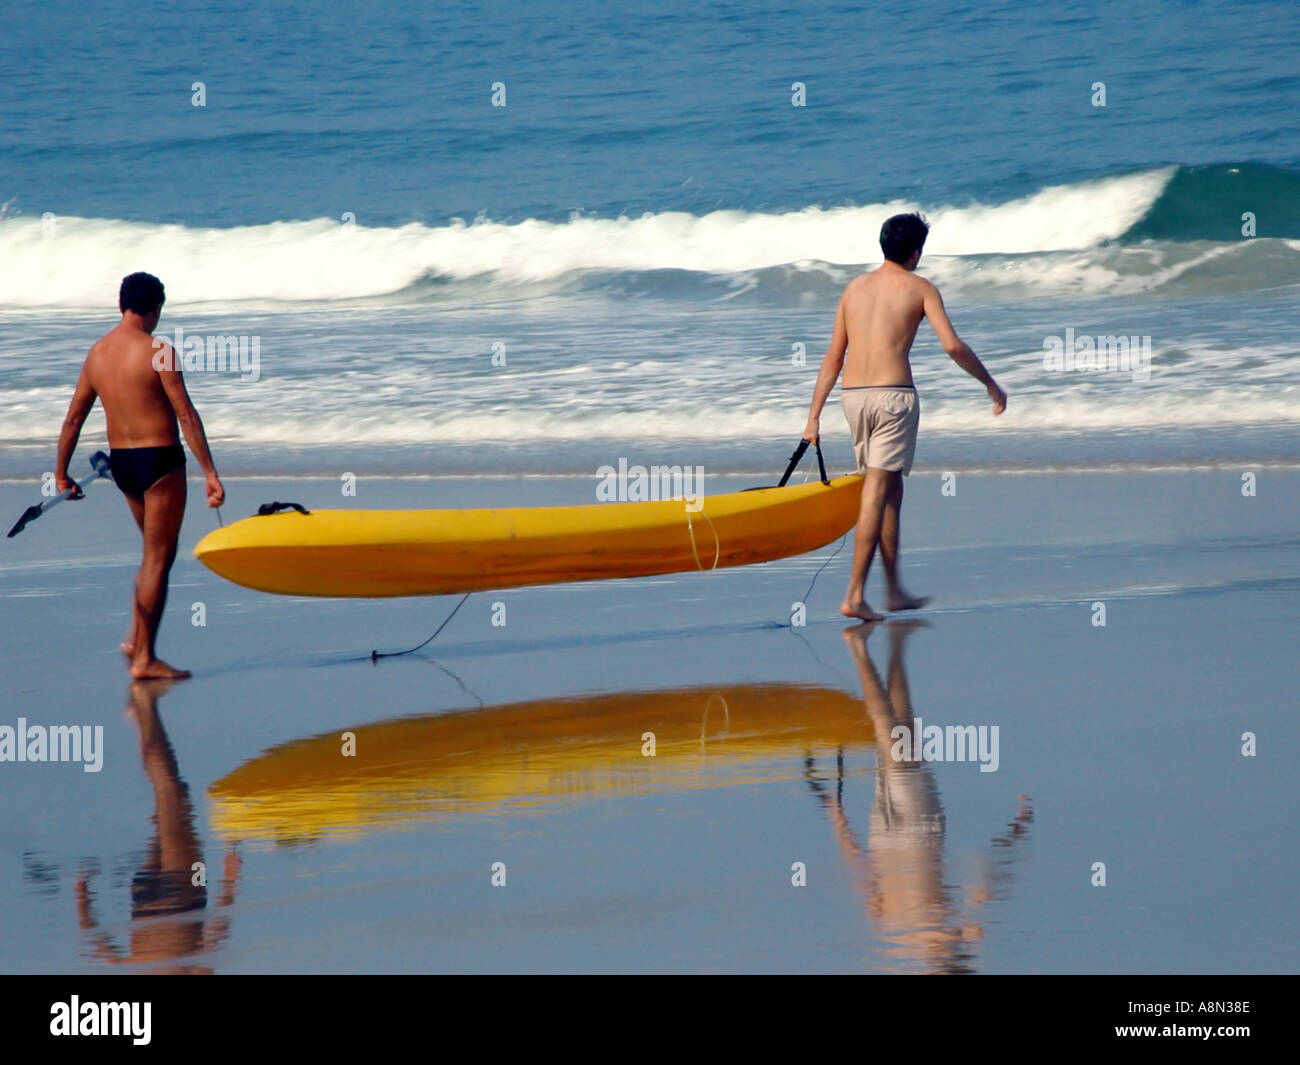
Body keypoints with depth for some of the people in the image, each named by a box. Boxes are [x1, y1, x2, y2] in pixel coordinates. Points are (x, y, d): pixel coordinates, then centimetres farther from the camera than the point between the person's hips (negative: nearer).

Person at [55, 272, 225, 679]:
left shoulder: (97, 352, 6)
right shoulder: (157, 351, -13)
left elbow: (73, 420, 11)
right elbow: (186, 416, -15)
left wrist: (61, 473, 20)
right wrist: (210, 473, -14)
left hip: (120, 462, 7)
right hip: (160, 461, -7)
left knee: (154, 550, 23)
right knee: (158, 557, 0)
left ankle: (135, 636, 17)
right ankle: (144, 658, -1)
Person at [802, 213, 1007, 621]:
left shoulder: (855, 288, 14)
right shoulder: (920, 288, 1)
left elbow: (833, 357, 14)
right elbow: (953, 345, -9)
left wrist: (814, 416, 15)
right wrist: (991, 385, 3)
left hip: (853, 396, 5)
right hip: (893, 394, -5)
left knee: (889, 489, 17)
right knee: (877, 493, -6)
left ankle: (894, 590, 23)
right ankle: (855, 595, -12)